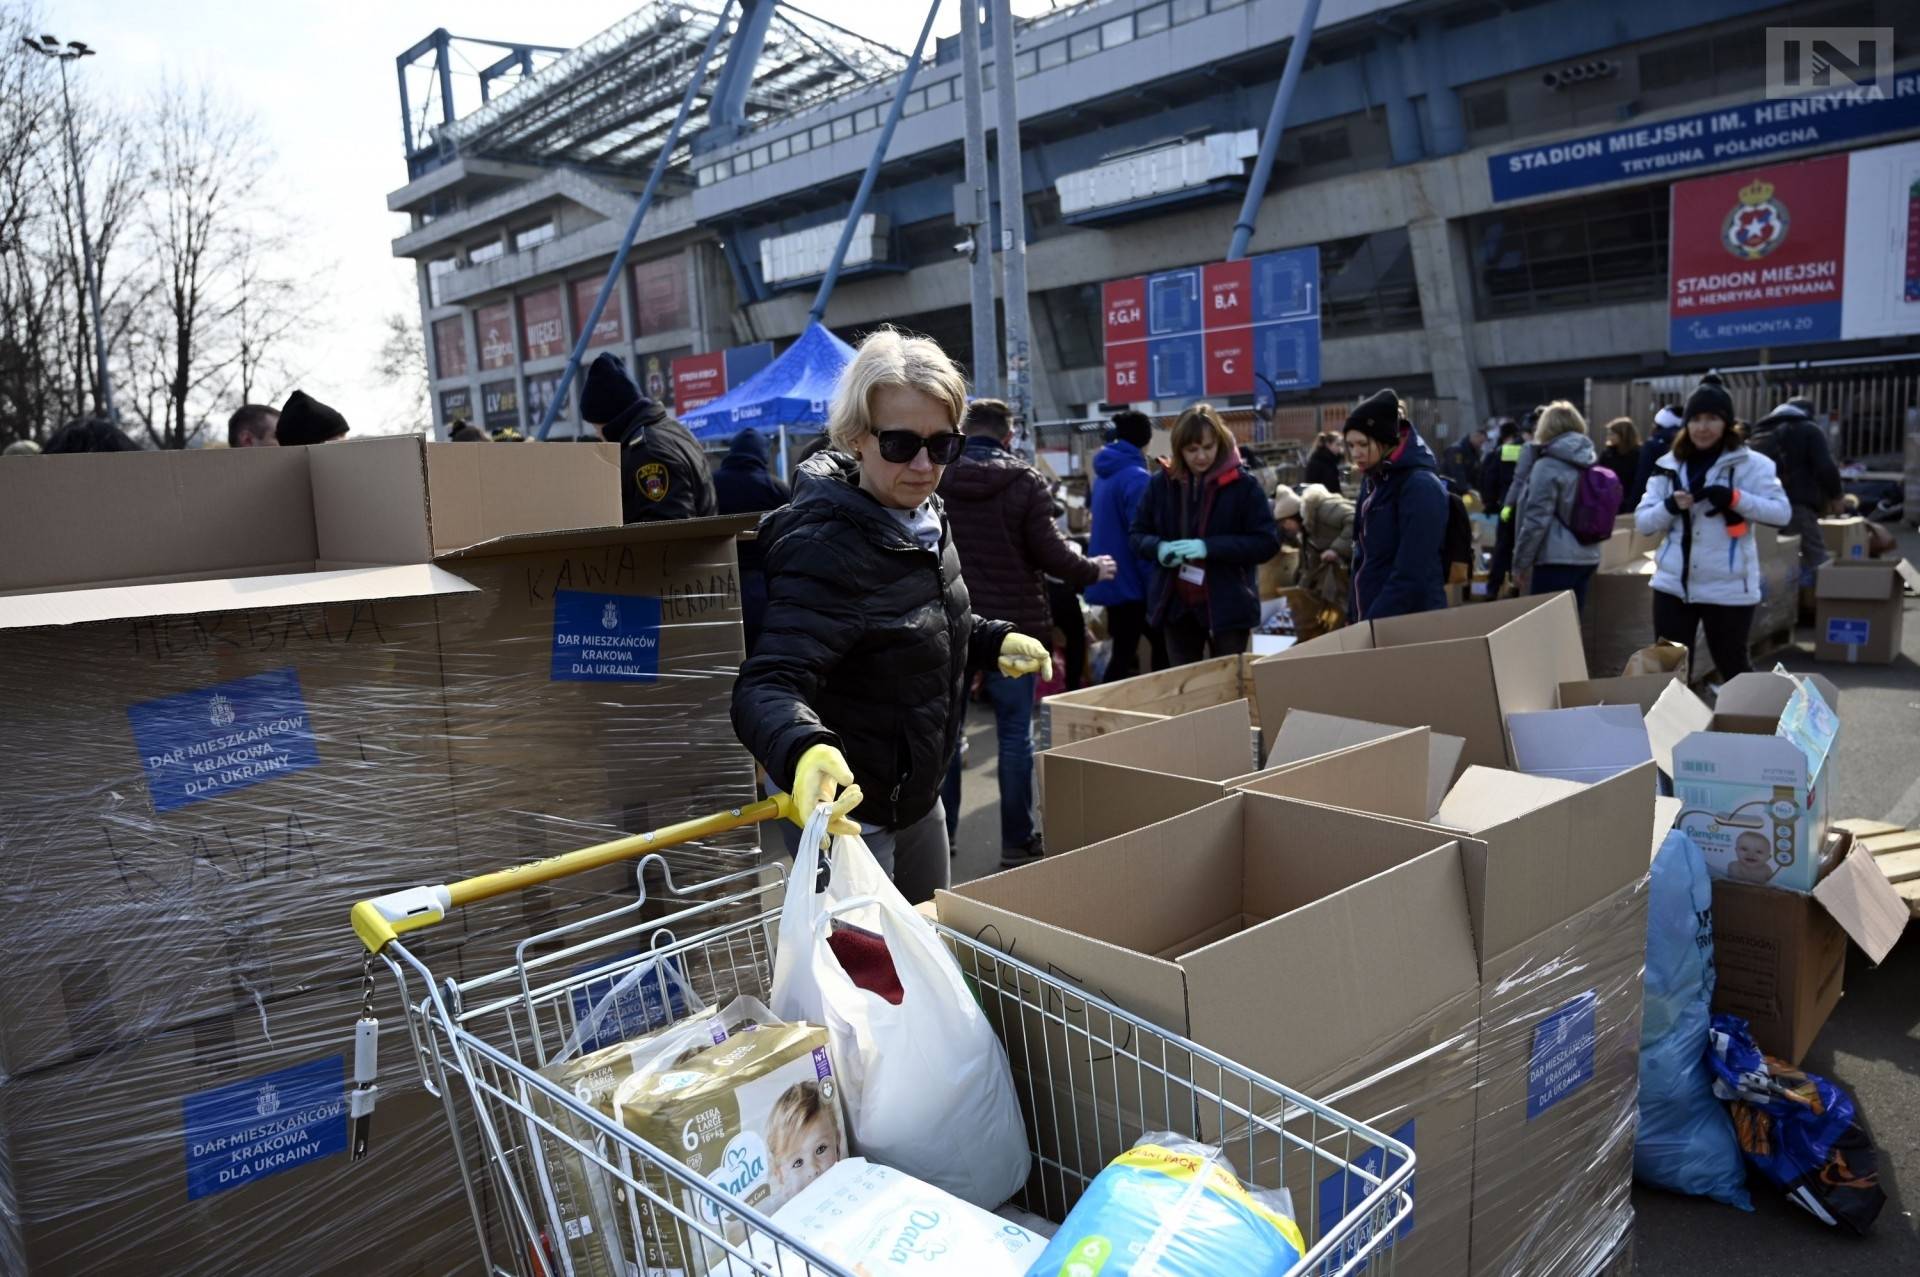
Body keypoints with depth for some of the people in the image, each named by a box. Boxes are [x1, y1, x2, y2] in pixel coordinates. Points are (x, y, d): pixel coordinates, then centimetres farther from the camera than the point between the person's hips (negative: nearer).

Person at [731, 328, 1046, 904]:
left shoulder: (924, 518, -1)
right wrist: (806, 750, -56)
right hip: (848, 811, -9)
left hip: (918, 797, 9)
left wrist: (995, 640, 6)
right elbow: (768, 685, -37)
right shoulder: (827, 549, -28)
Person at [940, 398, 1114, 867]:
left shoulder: (934, 480, 1)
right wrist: (1093, 570, 6)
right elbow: (1049, 551, -11)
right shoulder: (1024, 480, -8)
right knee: (1015, 735, 6)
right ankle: (1017, 841, 11)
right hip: (1011, 622, -3)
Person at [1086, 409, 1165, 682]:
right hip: (1131, 580, -9)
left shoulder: (1104, 473, 11)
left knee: (1123, 653, 12)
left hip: (1110, 579, 9)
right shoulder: (1136, 477, -17)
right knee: (1162, 646, 3)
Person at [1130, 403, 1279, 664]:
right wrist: (1159, 547, -15)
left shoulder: (1243, 484, -7)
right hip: (1176, 605, 3)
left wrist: (1209, 547, -21)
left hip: (1228, 606, -3)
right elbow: (1138, 535, 9)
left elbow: (1268, 542, -9)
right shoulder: (1160, 483, 1)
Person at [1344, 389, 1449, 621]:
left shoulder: (1421, 487, -15)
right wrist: (1356, 615, 11)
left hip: (1411, 621, -8)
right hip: (1370, 617, 8)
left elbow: (1411, 574, -20)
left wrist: (1373, 624, -20)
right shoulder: (1373, 480, 10)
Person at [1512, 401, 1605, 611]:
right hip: (1588, 557, 8)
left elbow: (1536, 519, -14)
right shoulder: (1589, 463, 13)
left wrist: (1520, 564, -8)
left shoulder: (1548, 466, -11)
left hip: (1557, 560, -8)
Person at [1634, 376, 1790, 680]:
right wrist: (1671, 506, -14)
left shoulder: (1749, 463, -3)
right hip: (1673, 585, 3)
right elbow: (1642, 522, 5)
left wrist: (1735, 498, -20)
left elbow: (1782, 512, -7)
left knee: (1732, 667, 11)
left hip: (1729, 589, -3)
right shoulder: (1668, 465, 6)